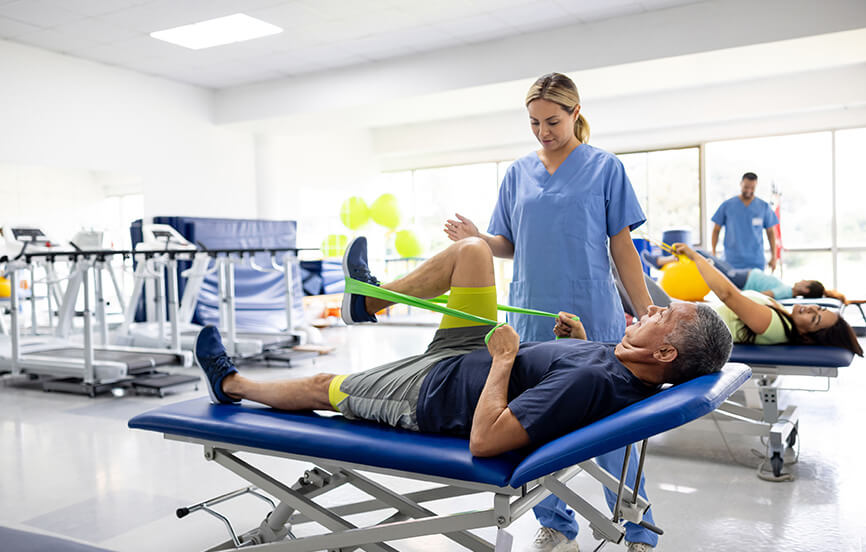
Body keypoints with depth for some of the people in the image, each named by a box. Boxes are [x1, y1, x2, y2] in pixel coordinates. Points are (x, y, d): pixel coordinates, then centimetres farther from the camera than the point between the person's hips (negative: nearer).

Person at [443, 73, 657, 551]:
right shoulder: (517, 174, 10)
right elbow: (508, 246, 12)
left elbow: (622, 247, 0)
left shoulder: (605, 168, 1)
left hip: (593, 318, -3)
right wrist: (475, 238, -9)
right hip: (533, 318, 3)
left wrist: (647, 314, -7)